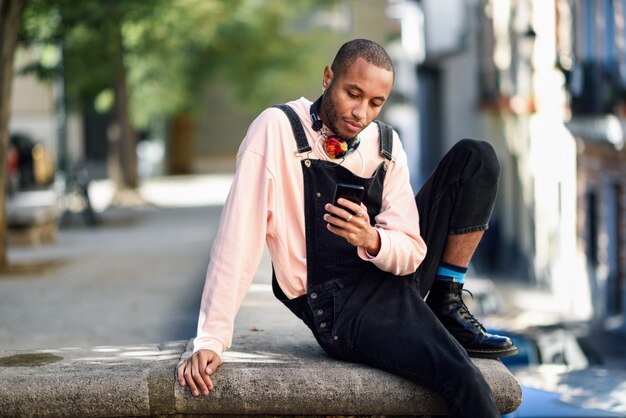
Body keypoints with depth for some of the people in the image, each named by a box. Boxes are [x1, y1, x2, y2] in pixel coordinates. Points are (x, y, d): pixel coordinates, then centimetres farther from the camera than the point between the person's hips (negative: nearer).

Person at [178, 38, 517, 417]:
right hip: (337, 307, -6)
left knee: (477, 157, -4)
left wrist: (372, 240, -26)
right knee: (462, 379, -32)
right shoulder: (278, 130, -14)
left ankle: (448, 308, 1)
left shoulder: (387, 145, 1)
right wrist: (211, 339, -24)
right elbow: (239, 236, -19)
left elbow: (411, 252, -2)